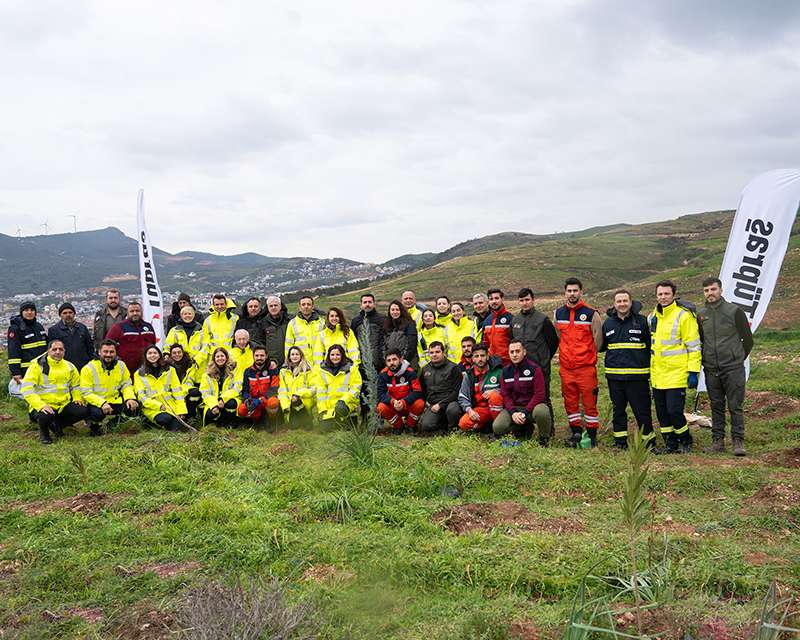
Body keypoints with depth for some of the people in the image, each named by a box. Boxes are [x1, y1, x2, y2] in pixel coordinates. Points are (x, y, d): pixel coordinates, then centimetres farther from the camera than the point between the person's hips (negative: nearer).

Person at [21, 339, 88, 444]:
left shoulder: (69, 366, 8)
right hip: (42, 406, -5)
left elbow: (76, 386, 23)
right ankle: (43, 432, 2)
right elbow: (26, 389, -16)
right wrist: (40, 405, -28)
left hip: (64, 405, 5)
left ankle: (57, 425, 10)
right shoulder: (37, 365, -9)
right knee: (46, 416, -38)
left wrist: (78, 398, 3)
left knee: (83, 411, -18)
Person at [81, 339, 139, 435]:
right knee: (97, 413, -37)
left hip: (115, 401, 4)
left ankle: (117, 417, 14)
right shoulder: (89, 368, -12)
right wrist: (102, 403, -30)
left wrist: (130, 398, -15)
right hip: (96, 402, -4)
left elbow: (126, 385, 7)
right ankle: (93, 424, 2)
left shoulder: (121, 365, 2)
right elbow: (86, 393, -15)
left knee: (133, 408, -20)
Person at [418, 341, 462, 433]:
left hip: (449, 402, -4)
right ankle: (444, 424, 10)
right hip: (432, 404, 4)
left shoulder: (453, 368, -1)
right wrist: (426, 402, 13)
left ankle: (453, 429, -7)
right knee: (425, 426, -20)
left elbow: (456, 391, -7)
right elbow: (421, 389, 29)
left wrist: (440, 405, -13)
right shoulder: (425, 369, 16)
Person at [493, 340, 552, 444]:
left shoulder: (534, 369, -7)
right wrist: (513, 412, -13)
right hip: (513, 407, 4)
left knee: (541, 411, -39)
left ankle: (544, 439, -8)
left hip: (532, 406, -4)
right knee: (497, 427, -21)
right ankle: (523, 429, 9)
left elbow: (539, 394, -11)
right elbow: (505, 395, 4)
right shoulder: (506, 371, 6)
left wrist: (525, 412, -18)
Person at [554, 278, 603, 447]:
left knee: (589, 401, -1)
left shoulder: (591, 314, -5)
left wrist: (588, 356, 6)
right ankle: (576, 432, 21)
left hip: (586, 367, -4)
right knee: (570, 402, 9)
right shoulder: (559, 313, 10)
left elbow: (598, 340, 2)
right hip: (566, 367, 4)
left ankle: (592, 435, 8)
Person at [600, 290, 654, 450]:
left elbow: (651, 345, 4)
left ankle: (648, 439, 12)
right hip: (614, 376, 4)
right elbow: (601, 345, 24)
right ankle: (620, 441, 21)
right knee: (618, 409, 11)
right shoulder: (608, 323, 10)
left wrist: (650, 367, 1)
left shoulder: (641, 321, 0)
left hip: (637, 375, -4)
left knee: (642, 409, 0)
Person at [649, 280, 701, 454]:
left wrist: (693, 371, -13)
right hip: (657, 375, 7)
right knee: (662, 413, 10)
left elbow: (694, 346, -10)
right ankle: (670, 444, 23)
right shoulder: (652, 317, 12)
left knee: (674, 411, -8)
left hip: (676, 374, -7)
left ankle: (686, 442, 14)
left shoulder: (684, 315, -9)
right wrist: (648, 371, 21)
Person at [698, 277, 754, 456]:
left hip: (733, 369, -4)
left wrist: (738, 359, 7)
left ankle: (738, 441, 3)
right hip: (711, 370, 4)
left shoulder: (735, 311, -4)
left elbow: (748, 339, 3)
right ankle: (717, 440, 15)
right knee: (716, 406, 9)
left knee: (735, 406, -3)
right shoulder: (701, 315, 7)